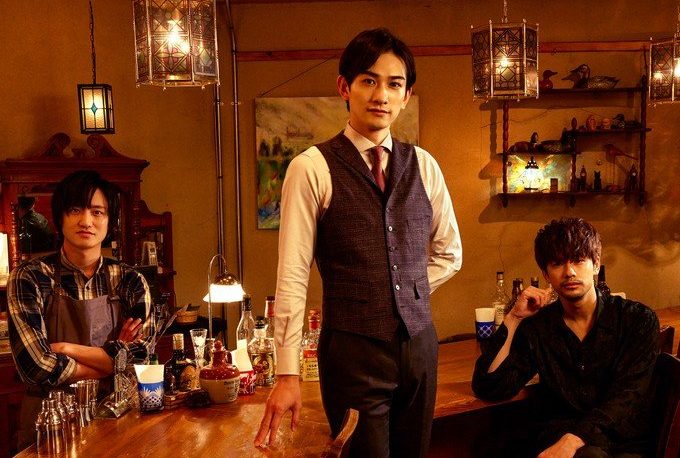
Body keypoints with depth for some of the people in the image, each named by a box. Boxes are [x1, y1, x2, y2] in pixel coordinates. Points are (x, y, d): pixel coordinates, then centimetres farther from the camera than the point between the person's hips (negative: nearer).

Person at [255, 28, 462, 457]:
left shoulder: (423, 165, 6)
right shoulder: (312, 168, -9)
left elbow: (449, 253, 16)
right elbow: (293, 276, -11)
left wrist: (402, 294, 3)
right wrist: (288, 374, -12)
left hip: (419, 343, 5)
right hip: (354, 351, -4)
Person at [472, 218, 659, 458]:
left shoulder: (638, 320, 0)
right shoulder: (537, 326, 5)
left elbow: (628, 397, -13)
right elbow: (489, 388, -1)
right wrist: (513, 319, -8)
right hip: (552, 435, 3)